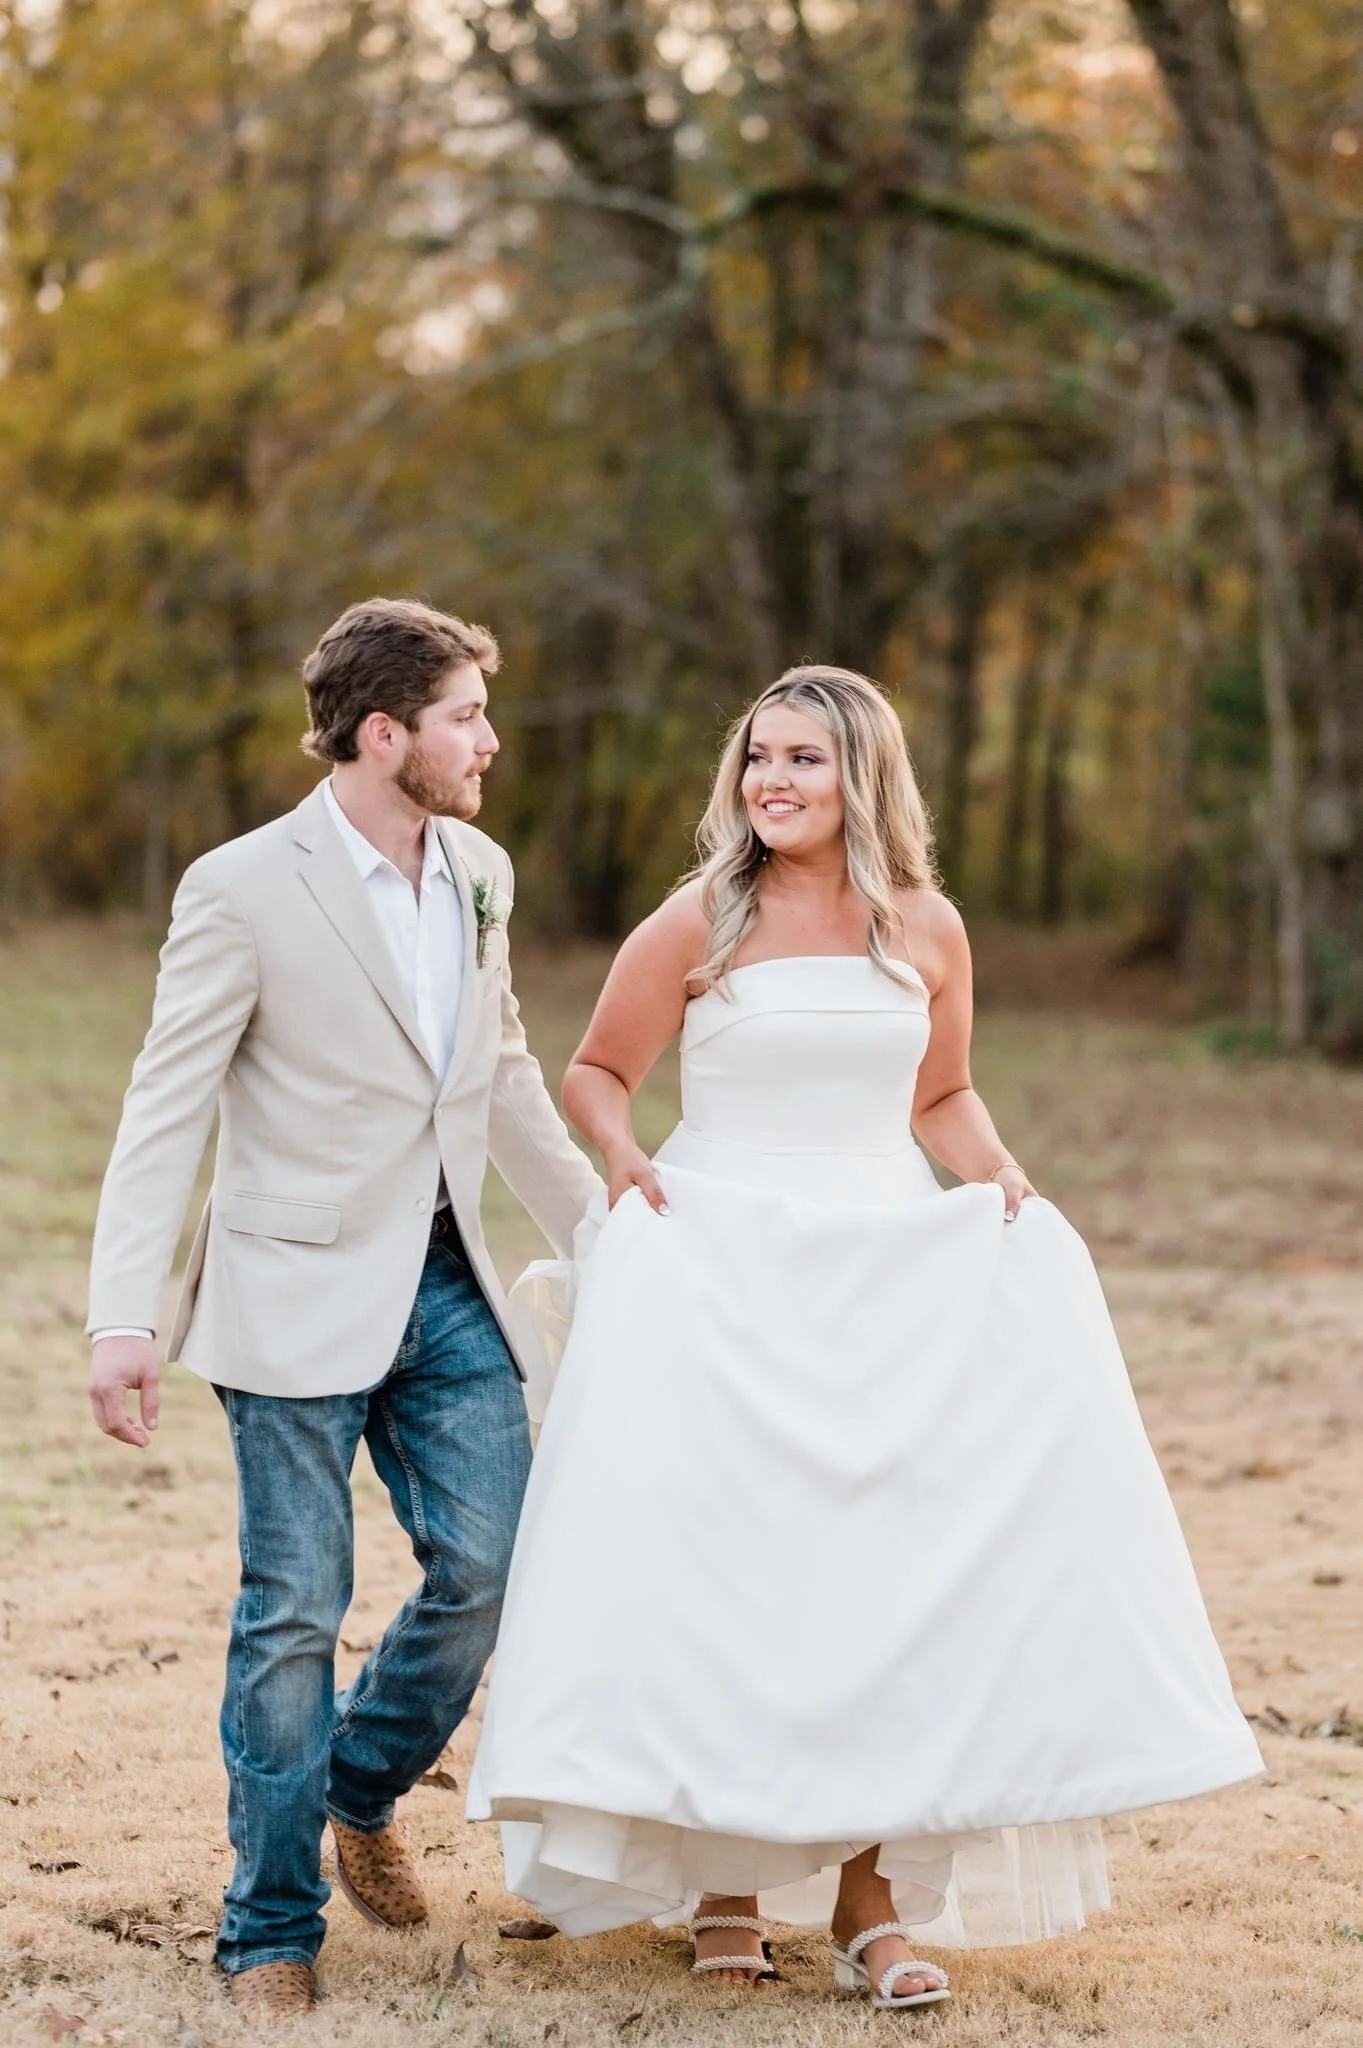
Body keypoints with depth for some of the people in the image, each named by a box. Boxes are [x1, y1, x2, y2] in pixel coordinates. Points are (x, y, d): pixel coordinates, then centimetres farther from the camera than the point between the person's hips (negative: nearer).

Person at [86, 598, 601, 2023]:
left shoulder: (479, 875, 7)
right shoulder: (244, 890, -12)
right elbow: (165, 1113, -12)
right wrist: (123, 1319, -19)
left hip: (446, 1286, 6)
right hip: (300, 1301, -5)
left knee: (490, 1565, 1)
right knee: (295, 1612, 0)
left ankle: (361, 1792, 30)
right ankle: (271, 1932, 14)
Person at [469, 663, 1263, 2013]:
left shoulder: (925, 929, 5)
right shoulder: (698, 925, -2)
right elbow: (596, 1073, 7)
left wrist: (1000, 1179, 1)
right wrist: (623, 1158, -11)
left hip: (891, 1264, 2)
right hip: (722, 1261, -2)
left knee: (893, 1567, -4)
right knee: (716, 1561, -4)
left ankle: (872, 1895, 3)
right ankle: (721, 1869, 11)